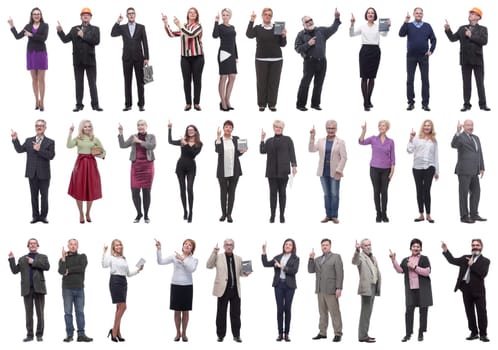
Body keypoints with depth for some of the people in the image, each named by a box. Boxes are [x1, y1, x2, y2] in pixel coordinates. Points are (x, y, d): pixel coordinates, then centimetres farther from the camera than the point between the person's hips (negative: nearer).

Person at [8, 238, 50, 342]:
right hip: (27, 289, 2)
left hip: (38, 288, -2)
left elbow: (47, 267, -6)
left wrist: (33, 262, -7)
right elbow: (15, 271, 10)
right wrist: (11, 259, 1)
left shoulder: (43, 257, 13)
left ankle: (39, 335, 2)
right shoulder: (22, 259, 19)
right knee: (29, 313, 1)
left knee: (40, 313, -3)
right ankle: (30, 335, 4)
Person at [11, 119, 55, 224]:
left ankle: (43, 216, 13)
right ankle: (35, 216, 13)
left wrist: (39, 150, -21)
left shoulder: (50, 142, 0)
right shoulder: (29, 141, 9)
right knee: (34, 196, 7)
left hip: (44, 174, -2)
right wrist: (15, 140, -7)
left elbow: (51, 156, -13)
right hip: (32, 173, 2)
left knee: (44, 196, 5)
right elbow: (20, 150, 3)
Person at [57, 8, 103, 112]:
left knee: (92, 83, 0)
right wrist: (60, 31, -10)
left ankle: (95, 104, 2)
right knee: (78, 83, 4)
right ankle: (79, 105, 8)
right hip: (78, 60, 2)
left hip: (90, 60, -2)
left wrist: (84, 36, -13)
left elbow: (96, 41, -11)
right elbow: (65, 39, 6)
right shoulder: (74, 29, 12)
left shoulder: (95, 29, 5)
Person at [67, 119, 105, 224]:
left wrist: (99, 155, -10)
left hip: (91, 165, 1)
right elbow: (69, 145, -16)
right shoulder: (77, 138, 3)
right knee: (79, 189, 1)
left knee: (91, 189, 5)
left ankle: (88, 213, 22)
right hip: (80, 164, -1)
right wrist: (70, 132, -17)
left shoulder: (95, 139, 6)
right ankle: (81, 214, 16)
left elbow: (103, 152, 11)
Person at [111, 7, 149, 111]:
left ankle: (141, 105, 3)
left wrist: (146, 58, -4)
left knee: (140, 81, 1)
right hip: (127, 58, 1)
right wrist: (118, 22, -12)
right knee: (127, 82, 3)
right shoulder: (122, 27, 8)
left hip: (138, 58, -1)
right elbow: (113, 34, -9)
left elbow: (145, 43, 2)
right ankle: (128, 105, 6)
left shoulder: (141, 27, 5)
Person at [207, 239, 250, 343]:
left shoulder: (238, 258, 13)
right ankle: (220, 335, 12)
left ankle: (236, 335, 10)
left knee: (235, 313, 4)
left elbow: (240, 272, 18)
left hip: (235, 290, 2)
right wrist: (214, 253, -15)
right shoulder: (218, 257, 3)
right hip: (223, 289, -2)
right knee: (221, 313, 4)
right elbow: (209, 265, -8)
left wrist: (245, 273, -4)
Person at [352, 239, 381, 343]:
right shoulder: (361, 256, -8)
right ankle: (363, 336, -7)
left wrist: (378, 286, 15)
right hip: (366, 287, -8)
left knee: (368, 312, 12)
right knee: (366, 312, -9)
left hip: (373, 287, 8)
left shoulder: (373, 257, 18)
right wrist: (357, 250, -50)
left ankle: (364, 334, 17)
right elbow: (354, 261, -32)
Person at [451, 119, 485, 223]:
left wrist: (482, 168, 11)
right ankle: (464, 216, 2)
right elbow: (454, 145, -27)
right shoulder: (459, 137, -6)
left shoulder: (476, 138, 18)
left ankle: (474, 214, 15)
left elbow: (480, 154, 19)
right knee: (464, 193, -2)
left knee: (476, 192, 8)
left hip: (474, 171, 7)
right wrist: (458, 132, -39)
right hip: (464, 170, -7)